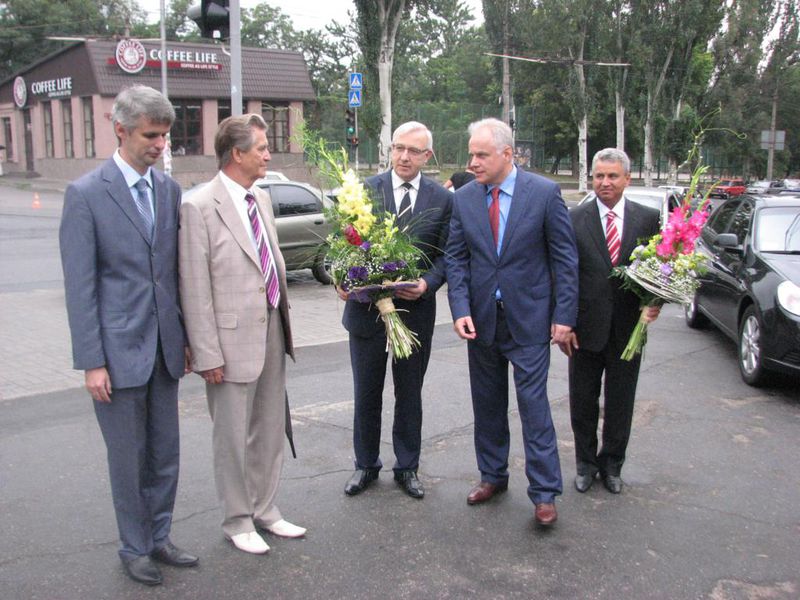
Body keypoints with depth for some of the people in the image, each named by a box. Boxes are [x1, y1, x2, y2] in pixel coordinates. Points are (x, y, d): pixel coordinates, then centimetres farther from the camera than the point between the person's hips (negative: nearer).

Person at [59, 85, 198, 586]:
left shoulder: (170, 190, 5)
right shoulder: (86, 193, -10)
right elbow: (80, 286, -10)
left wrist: (187, 338, 10)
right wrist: (92, 361, -12)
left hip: (165, 347, 5)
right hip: (119, 349, -5)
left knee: (165, 454, 14)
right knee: (128, 459, 9)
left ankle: (159, 539, 31)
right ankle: (135, 548, 27)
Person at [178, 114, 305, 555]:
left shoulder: (261, 199, 9)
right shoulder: (200, 207, -15)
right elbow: (195, 289, -16)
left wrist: (284, 320, 12)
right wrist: (208, 354, -17)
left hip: (272, 333, 8)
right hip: (232, 338, -7)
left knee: (270, 429, 18)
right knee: (232, 436, 8)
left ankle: (264, 509, 35)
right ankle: (237, 521, 26)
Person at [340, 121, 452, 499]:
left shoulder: (442, 199, 0)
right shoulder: (366, 189, -2)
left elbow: (446, 253, 0)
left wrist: (428, 283, -18)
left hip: (415, 308, 0)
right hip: (366, 305, 0)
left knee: (409, 394, 13)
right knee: (366, 393, 12)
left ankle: (407, 467, 29)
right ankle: (366, 465, 30)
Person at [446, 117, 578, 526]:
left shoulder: (544, 193, -8)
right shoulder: (464, 198, 2)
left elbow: (564, 258, -5)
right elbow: (456, 258, 3)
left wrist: (564, 316, -9)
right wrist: (460, 309, -9)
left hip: (529, 319, -4)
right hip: (481, 319, 4)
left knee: (533, 404, -3)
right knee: (487, 404, 14)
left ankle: (544, 492, 8)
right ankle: (493, 475, 31)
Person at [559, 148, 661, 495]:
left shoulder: (648, 219, 1)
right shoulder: (574, 219, -3)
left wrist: (655, 303, -14)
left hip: (628, 328, 1)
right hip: (585, 327, -1)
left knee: (620, 402, 13)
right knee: (583, 402, 12)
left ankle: (612, 465, 31)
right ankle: (586, 463, 31)